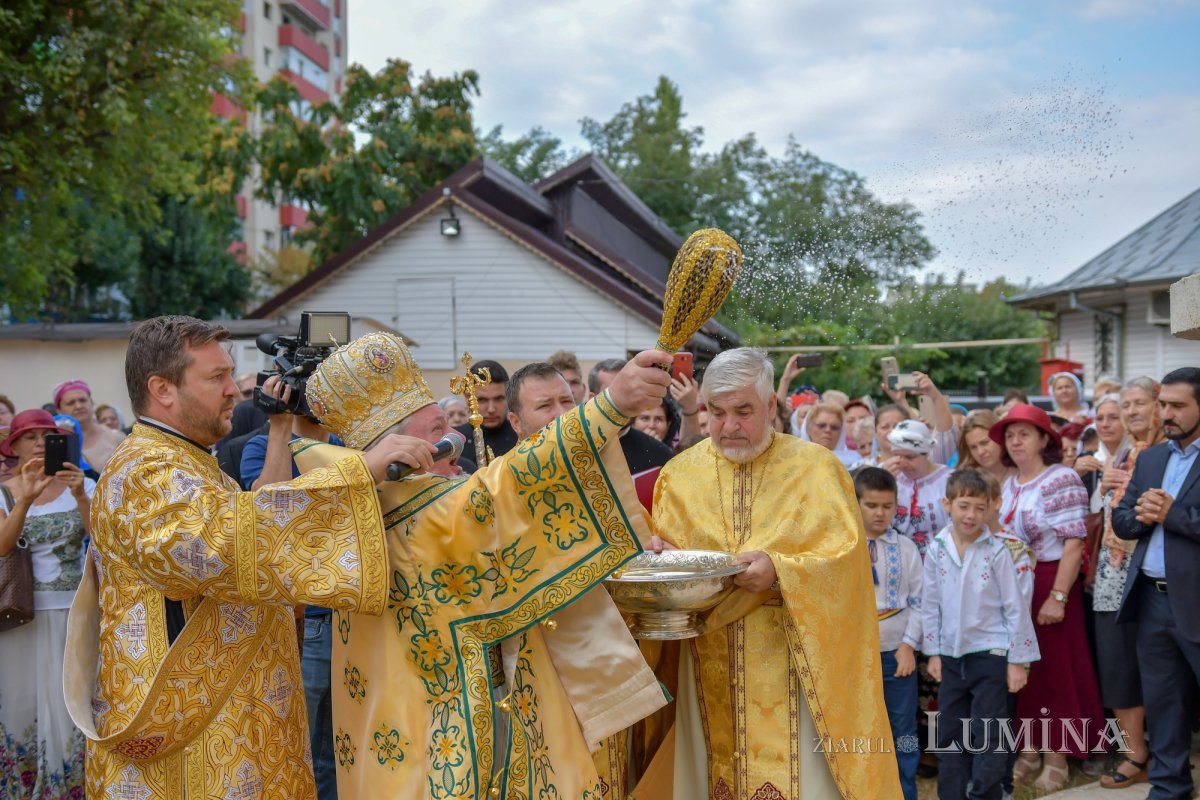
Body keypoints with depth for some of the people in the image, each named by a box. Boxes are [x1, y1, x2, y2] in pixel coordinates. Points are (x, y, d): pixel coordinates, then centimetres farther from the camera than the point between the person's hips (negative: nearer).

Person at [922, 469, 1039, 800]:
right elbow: (930, 604, 5)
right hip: (951, 655, 4)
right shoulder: (936, 550, 0)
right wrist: (933, 652, 5)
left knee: (987, 736, 3)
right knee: (949, 735, 12)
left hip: (990, 654, -3)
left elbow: (1015, 607, -6)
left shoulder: (996, 551, -9)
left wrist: (1017, 659, -6)